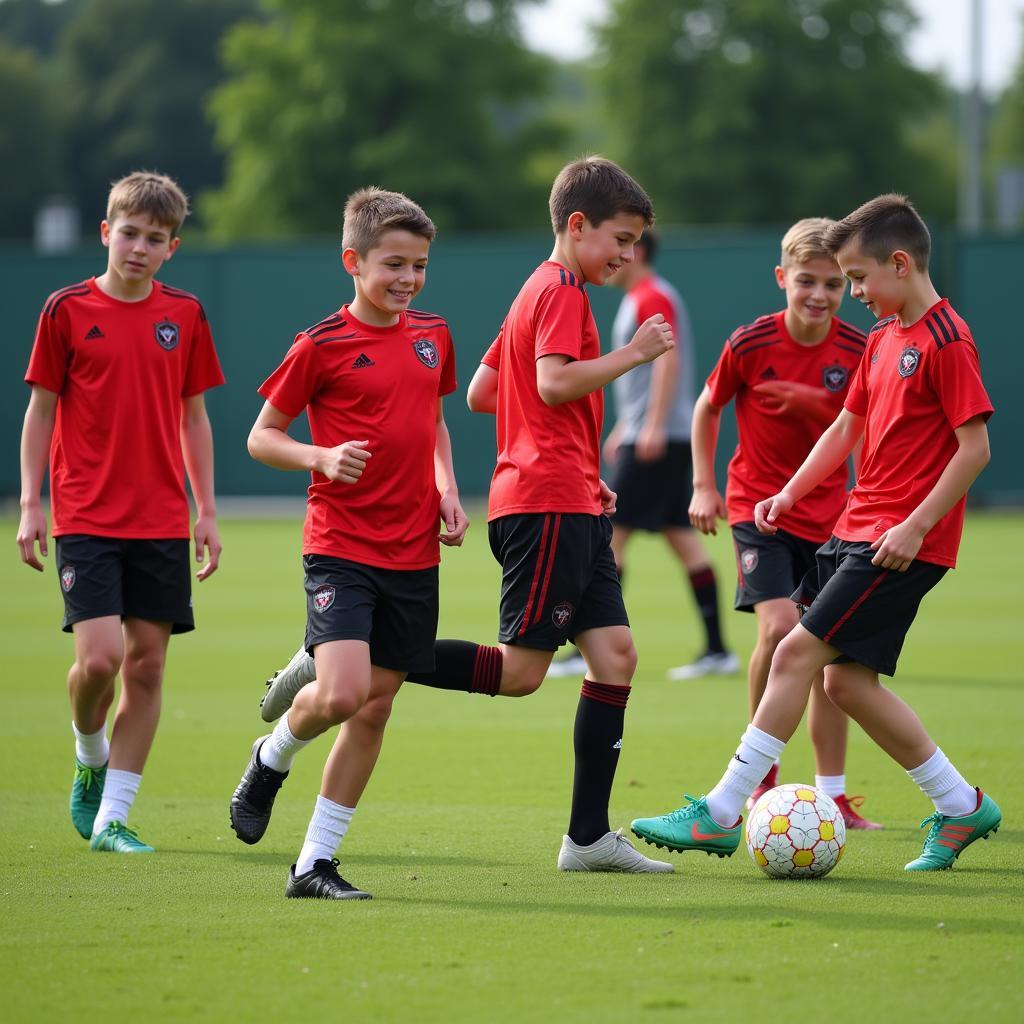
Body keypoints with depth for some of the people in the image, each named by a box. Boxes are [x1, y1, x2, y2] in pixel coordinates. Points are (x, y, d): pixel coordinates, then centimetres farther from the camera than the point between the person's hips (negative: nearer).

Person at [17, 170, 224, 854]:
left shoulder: (185, 316, 6)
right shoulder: (68, 310, -2)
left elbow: (193, 416, 13)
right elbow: (41, 410, 3)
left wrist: (206, 510, 11)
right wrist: (30, 505, -2)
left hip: (161, 522, 3)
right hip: (86, 518, -3)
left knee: (147, 663, 1)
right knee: (99, 655, -15)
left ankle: (112, 817, 8)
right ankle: (90, 758, 16)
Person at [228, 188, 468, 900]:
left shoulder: (432, 337, 9)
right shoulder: (321, 346, -7)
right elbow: (262, 437, -1)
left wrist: (447, 491, 9)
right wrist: (322, 457, -19)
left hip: (414, 553, 5)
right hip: (341, 545, -5)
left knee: (377, 706, 4)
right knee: (343, 693, -21)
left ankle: (315, 862, 12)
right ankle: (271, 759, 13)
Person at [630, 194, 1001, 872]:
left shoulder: (946, 341, -13)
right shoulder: (883, 338, 16)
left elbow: (975, 446, -16)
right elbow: (849, 426, 24)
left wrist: (916, 524, -20)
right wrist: (791, 492, 14)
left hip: (905, 541, -10)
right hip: (857, 528, 10)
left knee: (799, 651, -12)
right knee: (846, 680, 8)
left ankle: (720, 816, -9)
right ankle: (962, 807, 18)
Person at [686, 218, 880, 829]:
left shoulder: (857, 351, -7)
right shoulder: (751, 344, -13)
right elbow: (708, 408, 3)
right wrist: (704, 486, 0)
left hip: (828, 513, 3)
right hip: (758, 504, -3)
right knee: (780, 626, -21)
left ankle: (833, 796, 15)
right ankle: (762, 770, -2)